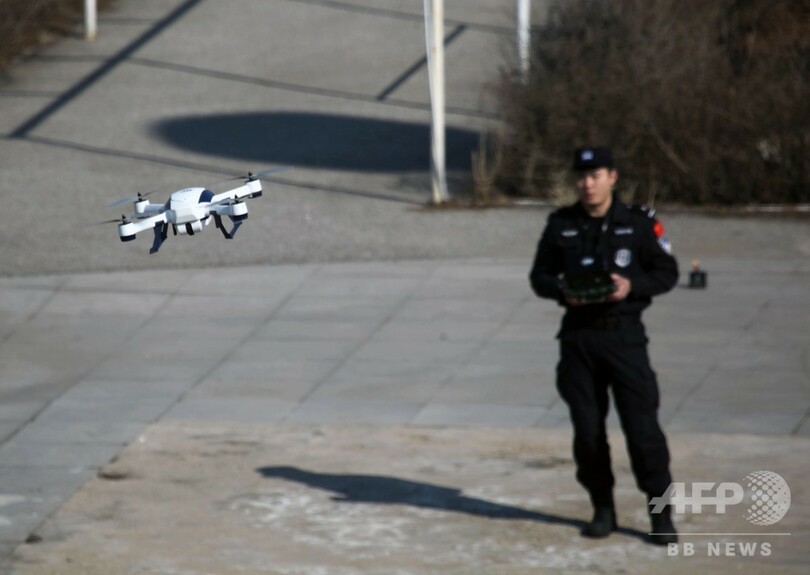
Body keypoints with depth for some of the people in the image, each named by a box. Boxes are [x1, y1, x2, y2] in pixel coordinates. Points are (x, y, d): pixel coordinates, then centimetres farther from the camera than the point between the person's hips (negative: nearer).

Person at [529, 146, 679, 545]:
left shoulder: (637, 223, 0)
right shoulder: (560, 225, 7)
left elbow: (667, 272, 2)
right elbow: (539, 276, 12)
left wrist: (632, 285, -16)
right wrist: (561, 290, -10)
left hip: (623, 334, -3)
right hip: (577, 336, 3)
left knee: (642, 426, -7)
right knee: (587, 429, 5)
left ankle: (661, 515, 1)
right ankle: (602, 509, 19)